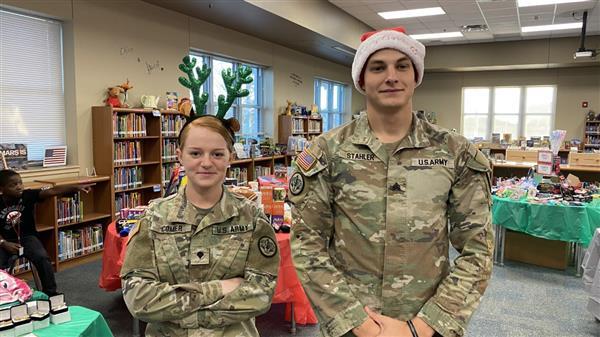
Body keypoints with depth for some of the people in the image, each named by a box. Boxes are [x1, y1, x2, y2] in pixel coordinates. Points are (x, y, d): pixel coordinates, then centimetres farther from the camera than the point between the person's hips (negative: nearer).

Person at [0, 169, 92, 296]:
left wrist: (76, 187, -36)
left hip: (27, 237, 0)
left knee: (42, 258, -24)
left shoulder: (27, 195, -9)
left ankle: (50, 292, -8)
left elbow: (52, 191, -24)